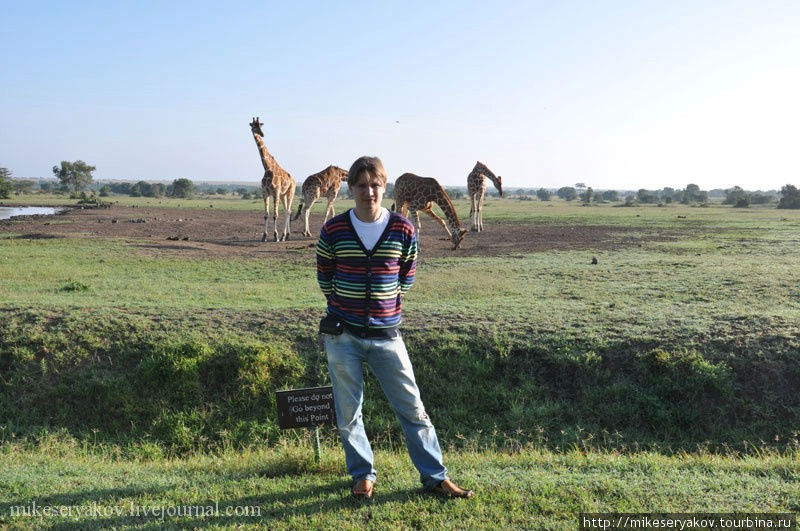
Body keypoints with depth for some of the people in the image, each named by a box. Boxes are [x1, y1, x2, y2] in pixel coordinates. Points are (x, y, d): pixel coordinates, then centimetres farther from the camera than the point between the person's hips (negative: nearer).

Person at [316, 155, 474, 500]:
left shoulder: (403, 230, -3)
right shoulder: (333, 230, -4)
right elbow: (324, 276, 9)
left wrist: (388, 304, 7)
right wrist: (341, 307, 8)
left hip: (386, 334, 0)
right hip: (343, 334, 0)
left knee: (412, 408, 3)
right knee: (348, 412, 8)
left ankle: (435, 477, 15)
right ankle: (363, 475, 26)